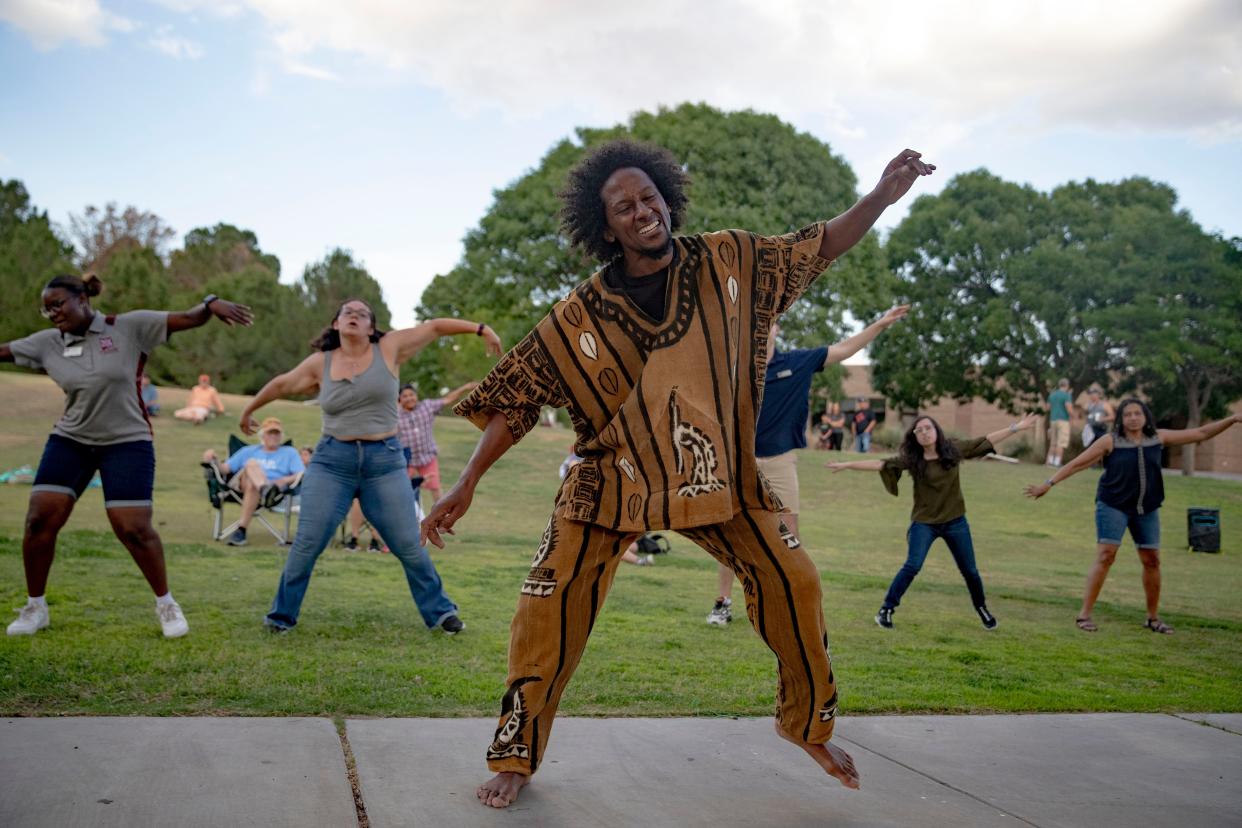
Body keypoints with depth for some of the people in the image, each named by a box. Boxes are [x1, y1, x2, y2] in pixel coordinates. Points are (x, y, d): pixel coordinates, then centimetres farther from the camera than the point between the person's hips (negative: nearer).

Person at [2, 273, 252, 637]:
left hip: (127, 442, -4)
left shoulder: (129, 327, -10)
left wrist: (212, 303, -35)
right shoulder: (48, 343, 0)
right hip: (70, 441, 4)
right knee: (39, 520, -4)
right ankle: (35, 607, 15)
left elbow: (187, 318, -16)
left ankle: (166, 603, 13)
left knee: (134, 529, -8)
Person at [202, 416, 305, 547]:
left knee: (252, 486, -38)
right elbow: (225, 469, 20)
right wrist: (214, 461, -1)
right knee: (252, 464, -31)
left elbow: (301, 476, 8)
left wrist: (284, 480, -11)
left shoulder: (290, 452, 26)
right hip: (240, 485, 2)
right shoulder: (248, 451, 33)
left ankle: (241, 530, -43)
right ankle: (266, 489, -61)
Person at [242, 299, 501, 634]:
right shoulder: (321, 363, 4)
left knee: (409, 545, 3)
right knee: (307, 543, -1)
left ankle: (440, 612, 17)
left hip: (385, 461, 0)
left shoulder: (389, 348, 1)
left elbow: (435, 327, 4)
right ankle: (282, 614, 16)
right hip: (332, 460, 1)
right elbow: (281, 384, 18)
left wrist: (481, 329, 0)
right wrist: (249, 411, 30)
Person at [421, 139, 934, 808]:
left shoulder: (727, 264, -6)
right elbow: (513, 400, -8)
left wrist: (884, 195, -7)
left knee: (793, 580, -2)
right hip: (614, 479, -2)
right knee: (548, 603, -10)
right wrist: (465, 487, -12)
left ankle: (808, 724, 23)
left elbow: (819, 246, 5)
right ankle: (516, 756, 9)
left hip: (719, 472, 2)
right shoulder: (577, 319, -12)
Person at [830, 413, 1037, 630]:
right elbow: (880, 464, -18)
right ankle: (886, 609, -5)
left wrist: (1016, 427, -2)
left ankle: (982, 608, 36)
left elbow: (987, 441, 0)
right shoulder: (911, 459, -10)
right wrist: (846, 465, -27)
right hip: (924, 522, -2)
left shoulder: (953, 450, -6)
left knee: (969, 569, 12)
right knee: (912, 566, -14)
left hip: (955, 521, 2)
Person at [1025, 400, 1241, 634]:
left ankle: (1153, 618, 23)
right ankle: (1084, 614, -8)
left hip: (1147, 509, 4)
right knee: (1105, 557, -12)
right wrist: (1049, 484, -12)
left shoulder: (1159, 438, 3)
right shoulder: (1110, 441, -8)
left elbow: (1201, 433, 9)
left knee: (1151, 560, 8)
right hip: (1113, 507, -4)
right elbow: (1077, 464, -7)